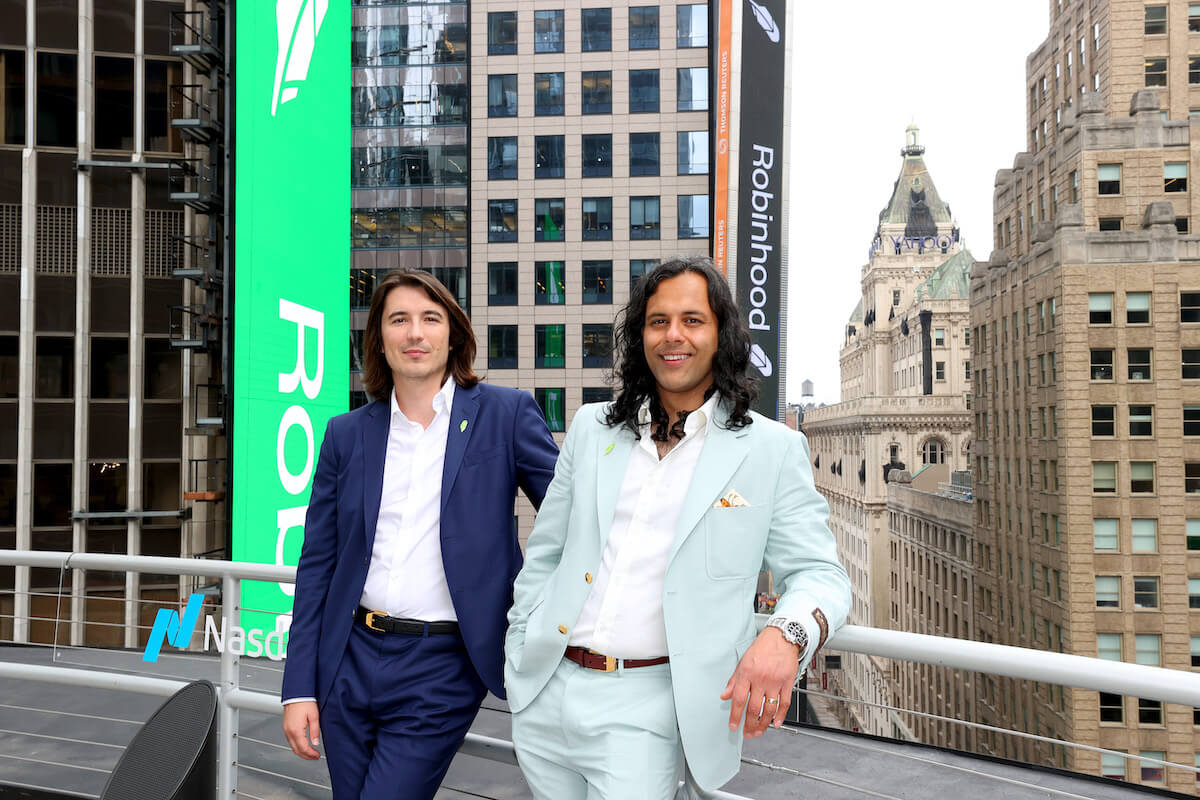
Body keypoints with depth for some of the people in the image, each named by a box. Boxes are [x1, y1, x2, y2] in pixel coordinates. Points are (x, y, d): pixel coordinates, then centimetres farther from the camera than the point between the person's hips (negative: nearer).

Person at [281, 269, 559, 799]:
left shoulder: (506, 414, -4)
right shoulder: (347, 433, 6)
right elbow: (317, 564, 8)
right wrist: (299, 688, 5)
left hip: (441, 670, -4)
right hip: (349, 660, 4)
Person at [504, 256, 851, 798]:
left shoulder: (773, 450, -2)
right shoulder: (592, 428, 8)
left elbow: (819, 574, -4)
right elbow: (543, 556, 14)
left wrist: (786, 633, -25)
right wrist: (517, 660, 12)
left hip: (644, 710, -3)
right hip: (544, 691, 4)